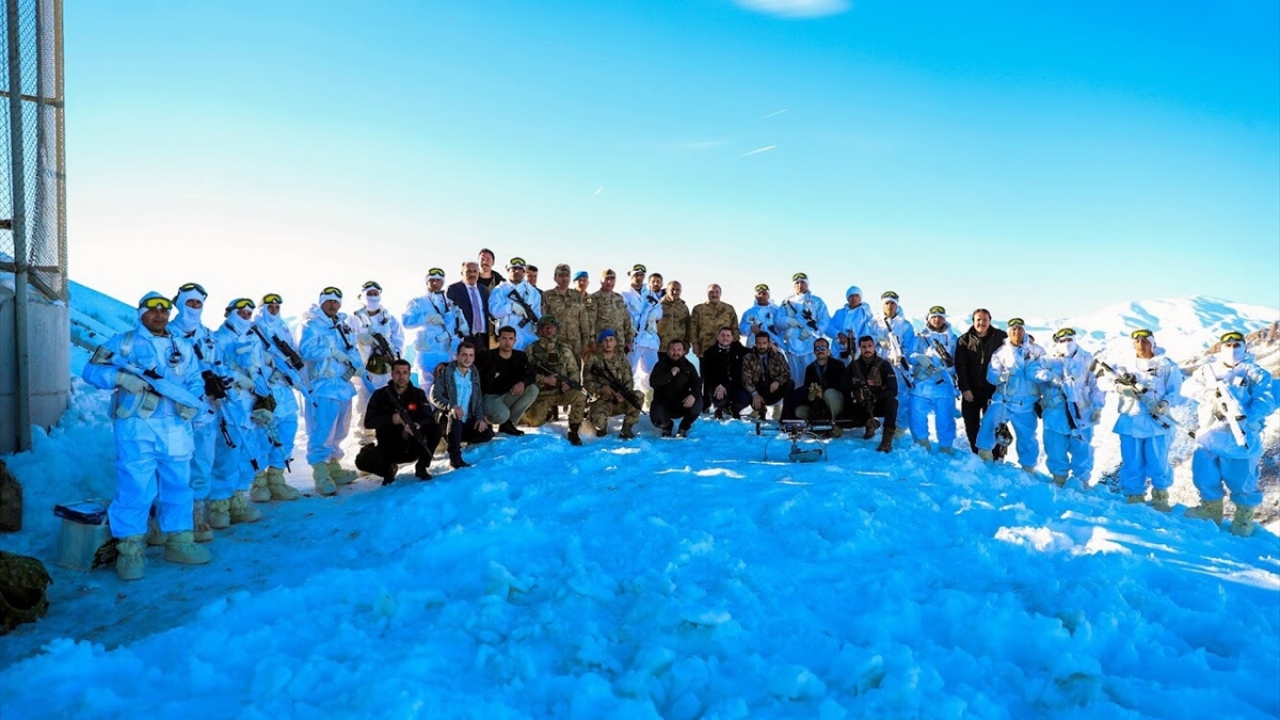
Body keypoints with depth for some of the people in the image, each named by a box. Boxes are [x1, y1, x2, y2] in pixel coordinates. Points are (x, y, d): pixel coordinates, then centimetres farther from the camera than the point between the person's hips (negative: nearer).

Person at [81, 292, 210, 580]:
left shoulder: (182, 346, 17)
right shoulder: (123, 342, 4)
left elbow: (196, 380, 14)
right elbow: (91, 370, -3)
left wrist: (193, 401, -7)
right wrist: (125, 378, -18)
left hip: (176, 427, 5)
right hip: (136, 426, -4)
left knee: (178, 485, 9)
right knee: (135, 486, -6)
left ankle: (178, 542, 20)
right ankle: (129, 549, 4)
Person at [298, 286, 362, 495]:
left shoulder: (344, 327, 17)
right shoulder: (312, 326, -4)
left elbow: (353, 350, 16)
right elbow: (306, 350, -18)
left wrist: (355, 365, -3)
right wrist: (333, 351, -19)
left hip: (344, 386, 7)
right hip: (322, 386, -7)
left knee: (339, 431, 15)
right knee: (322, 432, -10)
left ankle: (333, 466, 27)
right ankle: (320, 474, -6)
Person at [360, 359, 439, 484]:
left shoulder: (418, 394, -2)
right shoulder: (380, 395, -5)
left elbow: (429, 418, -13)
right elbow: (368, 422, -11)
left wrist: (418, 425, -36)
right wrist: (390, 419, -28)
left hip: (413, 448, 0)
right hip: (388, 448, 0)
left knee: (435, 430, -25)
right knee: (362, 460, -26)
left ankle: (421, 468, -4)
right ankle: (388, 469, 9)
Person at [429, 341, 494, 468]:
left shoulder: (474, 374, 8)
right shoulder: (446, 372, -8)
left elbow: (478, 399, 8)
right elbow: (434, 396, -17)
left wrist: (480, 417, -10)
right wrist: (451, 406, -35)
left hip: (467, 422, 5)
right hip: (448, 420, -5)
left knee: (487, 433, -14)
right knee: (455, 416, -37)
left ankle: (455, 441, 9)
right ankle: (455, 458, -34)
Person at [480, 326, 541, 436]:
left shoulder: (520, 356, 1)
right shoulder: (489, 357, -14)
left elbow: (531, 375, -3)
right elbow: (483, 385, -13)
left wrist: (522, 382, -22)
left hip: (508, 396, 6)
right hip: (490, 397, -6)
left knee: (533, 389, -16)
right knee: (503, 415, -36)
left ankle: (508, 423, -7)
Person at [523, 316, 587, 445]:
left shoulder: (564, 349, 6)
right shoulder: (531, 350, -1)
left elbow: (574, 371, 5)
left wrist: (569, 383, -15)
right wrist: (545, 380, -20)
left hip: (561, 391, 2)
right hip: (541, 394, -1)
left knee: (579, 397, -29)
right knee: (534, 421, -24)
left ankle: (573, 432, -11)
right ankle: (546, 413, 15)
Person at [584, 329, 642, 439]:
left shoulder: (622, 359, 6)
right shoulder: (593, 360, -2)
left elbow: (629, 381, -2)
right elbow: (587, 382, -6)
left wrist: (624, 393, -24)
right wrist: (602, 388, -25)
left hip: (620, 401, 3)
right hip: (601, 401, -3)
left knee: (638, 396, -25)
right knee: (598, 422, -33)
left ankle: (626, 429, -9)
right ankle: (601, 427, 10)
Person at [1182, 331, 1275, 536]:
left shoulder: (1255, 373, -3)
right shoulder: (1208, 370, 9)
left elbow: (1267, 401, -14)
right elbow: (1188, 387, -2)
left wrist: (1245, 414, -30)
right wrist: (1208, 392, -20)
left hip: (1239, 439, -3)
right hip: (1209, 435, 4)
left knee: (1241, 481, 5)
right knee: (1203, 476, 12)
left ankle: (1244, 518, 26)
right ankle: (1211, 509, 34)